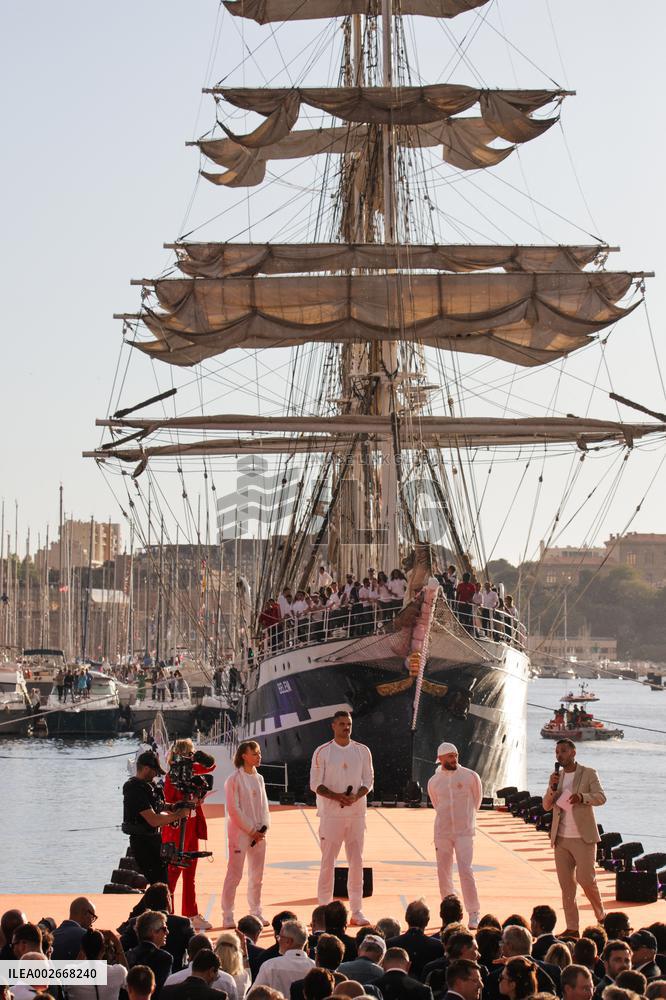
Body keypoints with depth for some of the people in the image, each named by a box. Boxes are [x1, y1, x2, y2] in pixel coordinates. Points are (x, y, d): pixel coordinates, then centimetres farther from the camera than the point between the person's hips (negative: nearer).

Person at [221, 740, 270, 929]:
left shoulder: (259, 778, 11)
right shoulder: (234, 779, -10)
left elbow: (264, 805, 14)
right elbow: (233, 809, -12)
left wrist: (264, 827, -2)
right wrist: (251, 830, -12)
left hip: (258, 833, 7)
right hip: (240, 832, -7)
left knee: (257, 875, 11)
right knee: (234, 874, -6)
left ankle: (256, 912, 21)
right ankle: (227, 916, -1)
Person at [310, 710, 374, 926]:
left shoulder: (362, 751, 6)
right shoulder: (322, 752, -2)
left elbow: (368, 781, 7)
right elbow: (315, 784, -3)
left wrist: (355, 797, -13)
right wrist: (337, 796, -19)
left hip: (357, 813, 3)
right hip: (331, 814, -3)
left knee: (356, 862, 4)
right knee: (328, 862, -2)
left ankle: (356, 911, 9)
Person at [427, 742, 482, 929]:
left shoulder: (470, 776, -2)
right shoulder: (433, 782, 5)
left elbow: (477, 799, 12)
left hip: (464, 831, -3)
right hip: (442, 832, 3)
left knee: (465, 871, -13)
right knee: (444, 873, 5)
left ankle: (473, 914, -7)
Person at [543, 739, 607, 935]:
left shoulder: (588, 774, -1)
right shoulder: (556, 776, 12)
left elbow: (601, 797, -12)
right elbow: (546, 806, 8)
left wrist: (582, 797, -30)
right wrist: (553, 787, -10)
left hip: (583, 838, -5)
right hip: (561, 838, 5)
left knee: (585, 879, -10)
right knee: (566, 884, 3)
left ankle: (601, 916, 13)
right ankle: (572, 928, 6)